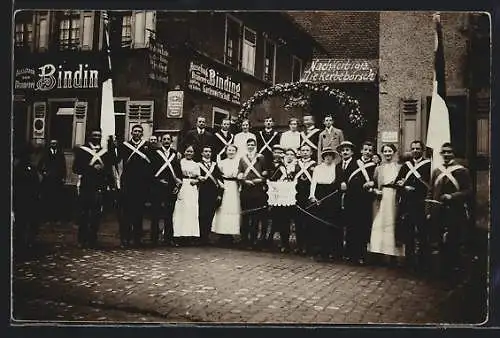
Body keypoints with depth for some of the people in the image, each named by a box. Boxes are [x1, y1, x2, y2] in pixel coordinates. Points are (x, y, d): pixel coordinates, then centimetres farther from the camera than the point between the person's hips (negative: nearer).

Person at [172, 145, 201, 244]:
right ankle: (179, 235, -7)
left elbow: (198, 178, 16)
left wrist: (195, 181, -4)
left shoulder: (196, 165, 18)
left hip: (192, 188, 3)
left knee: (192, 210, -2)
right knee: (180, 209, -8)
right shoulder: (180, 162, 7)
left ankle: (190, 233, 0)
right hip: (182, 187, -3)